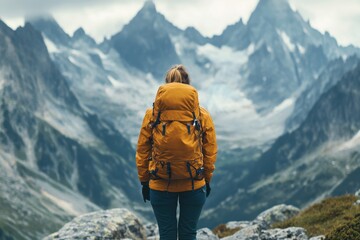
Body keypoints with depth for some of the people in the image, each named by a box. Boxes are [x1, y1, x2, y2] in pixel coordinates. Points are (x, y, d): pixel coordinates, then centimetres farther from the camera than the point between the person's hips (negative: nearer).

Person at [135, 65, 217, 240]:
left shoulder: (152, 114, -2)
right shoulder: (202, 115, -2)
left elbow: (142, 151, 1)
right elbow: (210, 152, 1)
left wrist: (144, 181, 11)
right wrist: (207, 180, 13)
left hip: (161, 185, 0)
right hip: (194, 185, 0)